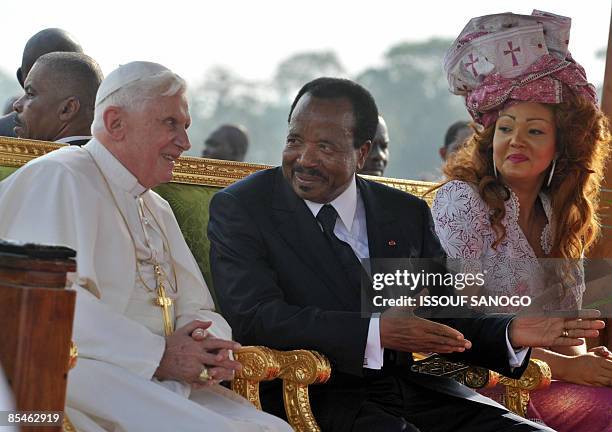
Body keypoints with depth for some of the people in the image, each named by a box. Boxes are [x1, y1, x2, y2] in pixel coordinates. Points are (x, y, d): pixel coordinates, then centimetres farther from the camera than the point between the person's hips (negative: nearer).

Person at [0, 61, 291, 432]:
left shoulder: (157, 209, 27)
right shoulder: (58, 178, -4)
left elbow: (195, 308, 20)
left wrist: (206, 346, -5)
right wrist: (159, 356, -17)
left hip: (163, 384, 8)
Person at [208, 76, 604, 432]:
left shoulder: (407, 213, 14)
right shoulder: (239, 208, -1)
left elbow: (446, 320, 15)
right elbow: (254, 317, -15)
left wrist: (511, 333, -7)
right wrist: (376, 333, -23)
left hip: (410, 388, 5)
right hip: (314, 396, -5)